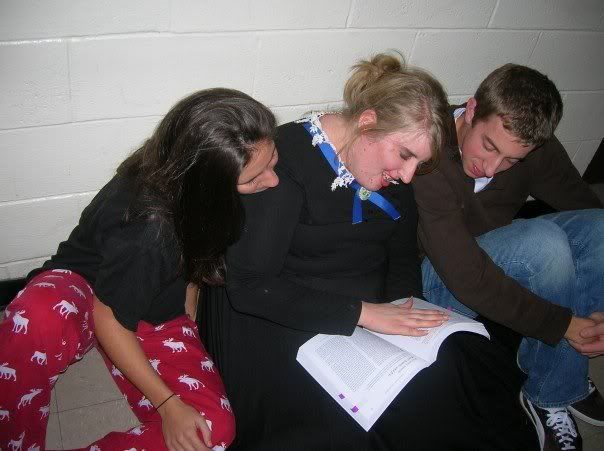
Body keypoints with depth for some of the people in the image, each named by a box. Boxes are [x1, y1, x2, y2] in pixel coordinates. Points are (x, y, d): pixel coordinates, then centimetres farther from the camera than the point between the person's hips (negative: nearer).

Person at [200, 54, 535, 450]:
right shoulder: (285, 158, -20)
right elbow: (250, 286, -23)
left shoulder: (393, 170, 2)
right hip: (288, 316, -5)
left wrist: (405, 320, -8)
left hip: (375, 309, 6)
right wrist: (361, 312, -26)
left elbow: (403, 257, 10)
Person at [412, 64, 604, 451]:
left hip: (497, 259, 6)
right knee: (544, 242, -31)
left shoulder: (535, 147, -9)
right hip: (440, 280, -6)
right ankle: (553, 394, -9)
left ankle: (558, 384, -9)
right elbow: (468, 278, -32)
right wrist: (561, 323, -28)